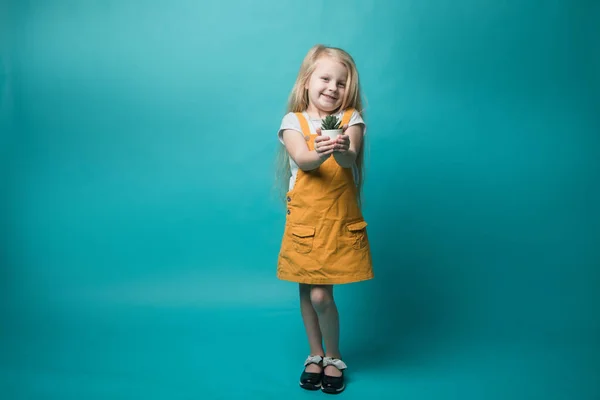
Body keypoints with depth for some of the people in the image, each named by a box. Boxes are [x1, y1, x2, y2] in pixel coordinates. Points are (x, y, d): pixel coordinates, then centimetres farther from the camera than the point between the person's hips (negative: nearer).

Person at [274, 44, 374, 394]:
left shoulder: (351, 120, 1)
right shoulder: (294, 121, 1)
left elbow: (350, 159, -18)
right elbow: (302, 160, -18)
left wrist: (341, 151, -42)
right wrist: (319, 154, -40)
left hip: (340, 221, -1)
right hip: (305, 220, 2)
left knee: (321, 295, -6)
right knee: (307, 292, 11)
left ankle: (334, 358, 18)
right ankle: (315, 355, 32)